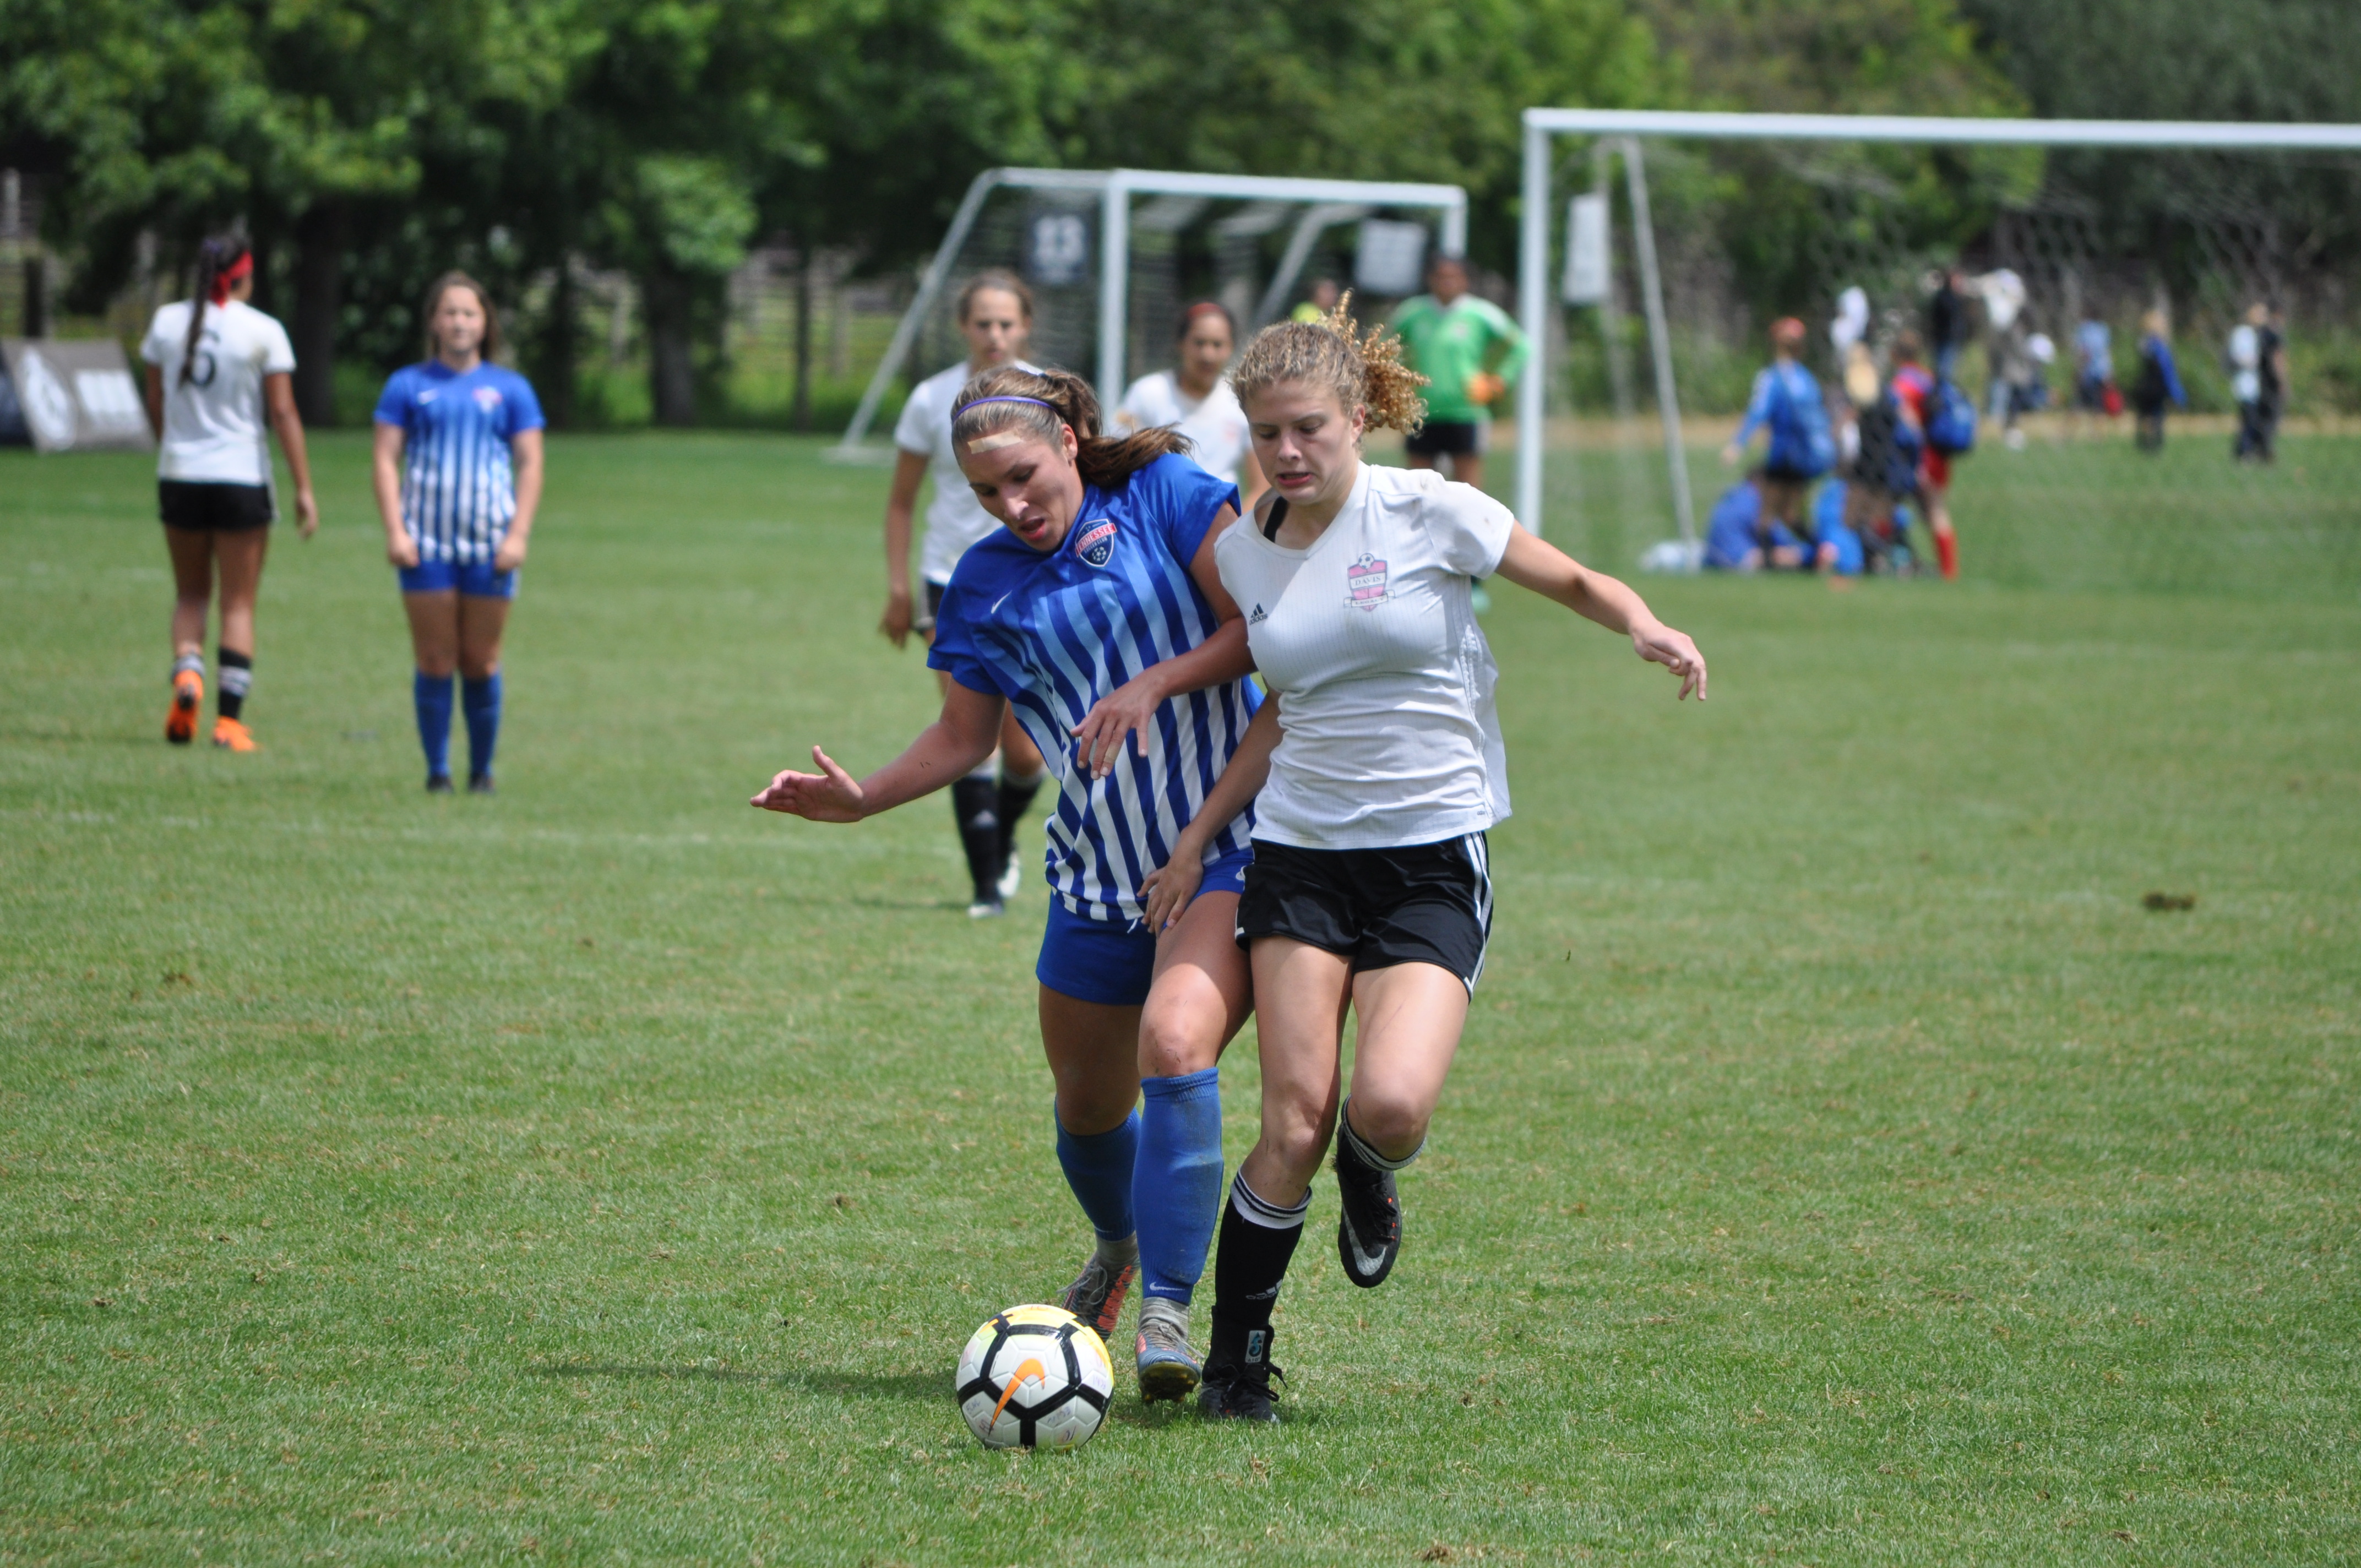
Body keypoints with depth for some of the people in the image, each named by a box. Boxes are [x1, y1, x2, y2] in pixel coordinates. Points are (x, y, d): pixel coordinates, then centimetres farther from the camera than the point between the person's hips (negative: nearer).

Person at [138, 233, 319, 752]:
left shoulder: (167, 321, 3)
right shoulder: (263, 332, -7)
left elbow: (156, 403, 8)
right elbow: (283, 413, -9)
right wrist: (304, 489, -7)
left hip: (179, 476, 3)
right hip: (241, 476, -3)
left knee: (190, 594, 16)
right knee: (239, 604, 4)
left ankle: (186, 675, -11)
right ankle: (229, 719, 0)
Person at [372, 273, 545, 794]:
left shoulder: (510, 389, 9)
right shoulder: (408, 386, 8)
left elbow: (530, 465, 8)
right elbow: (387, 459, 5)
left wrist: (518, 535, -3)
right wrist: (394, 531, -6)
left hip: (490, 544, 0)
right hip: (426, 543, 0)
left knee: (480, 662, 1)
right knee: (434, 662, -3)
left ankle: (482, 772, 11)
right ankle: (437, 771, 3)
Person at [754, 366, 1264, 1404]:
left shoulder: (1166, 494, -3)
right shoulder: (986, 582, 9)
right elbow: (964, 737, 17)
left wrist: (1157, 683, -18)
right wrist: (861, 800, 4)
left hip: (1228, 850, -5)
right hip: (1099, 878, 5)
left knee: (1175, 1046, -27)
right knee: (1087, 1102, 14)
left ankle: (1167, 1316, -25)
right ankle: (1118, 1249, 48)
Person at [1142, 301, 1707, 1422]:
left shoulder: (1429, 512, -6)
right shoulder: (1246, 552, 7)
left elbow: (1576, 583, 3)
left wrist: (1646, 628, -18)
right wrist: (1199, 834, 16)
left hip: (1434, 854, -3)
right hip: (1299, 852, 3)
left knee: (1390, 1105, -21)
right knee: (1294, 1122, -9)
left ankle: (1371, 1176, 17)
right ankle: (1236, 1361, 6)